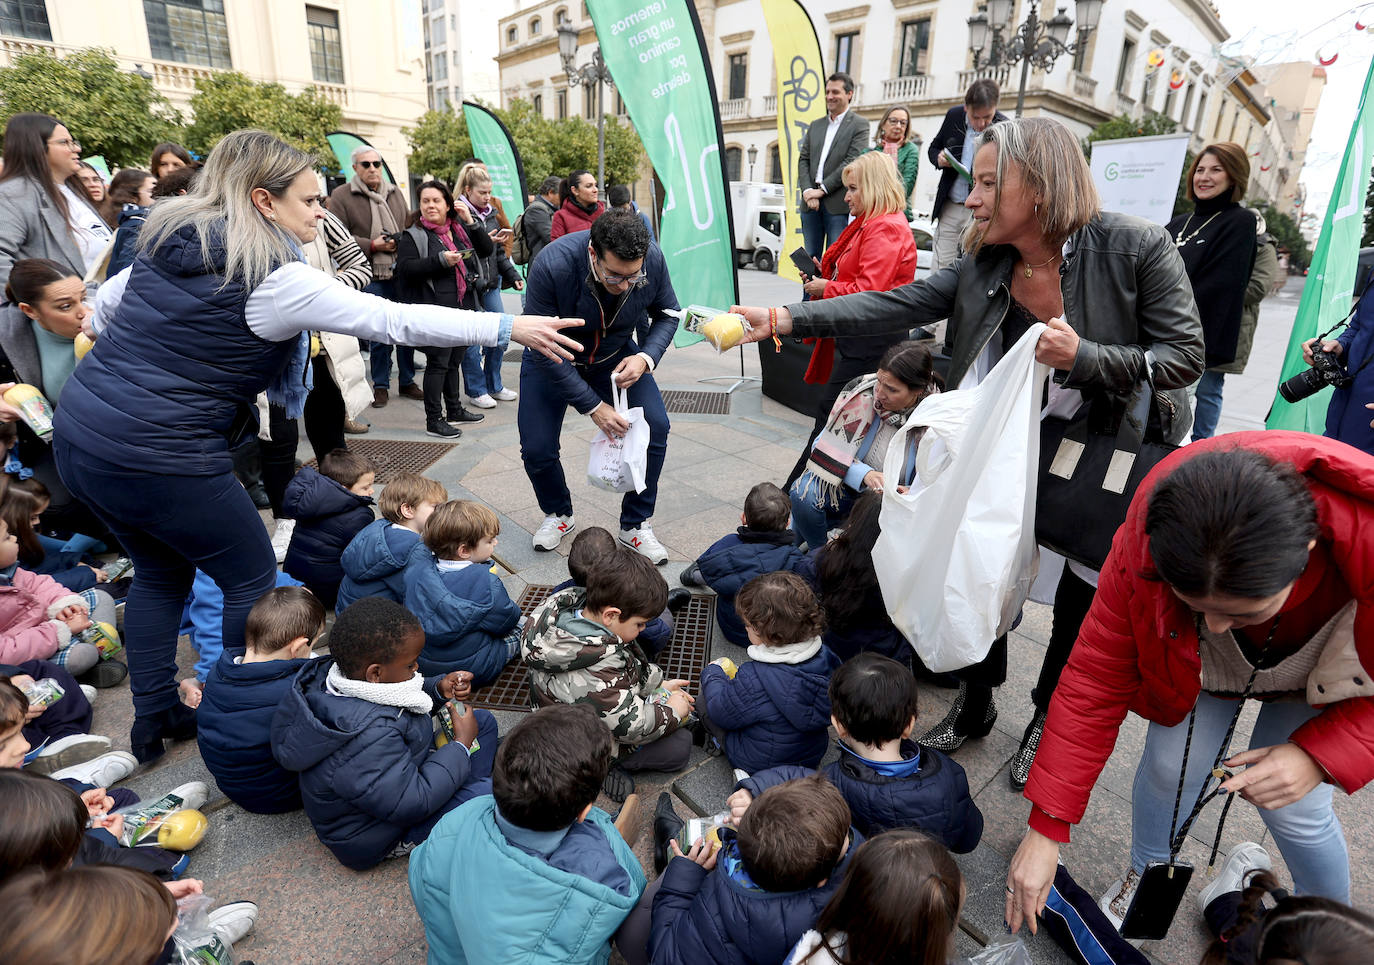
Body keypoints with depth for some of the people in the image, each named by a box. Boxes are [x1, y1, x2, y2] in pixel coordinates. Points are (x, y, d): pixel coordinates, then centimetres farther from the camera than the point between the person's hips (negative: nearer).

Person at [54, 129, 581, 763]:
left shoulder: (168, 237, 8)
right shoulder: (274, 281, -17)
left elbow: (102, 309, 20)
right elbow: (392, 320, -20)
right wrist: (510, 327, -18)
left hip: (79, 433, 9)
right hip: (159, 456, -9)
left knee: (160, 573, 24)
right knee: (251, 576, 10)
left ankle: (154, 719, 35)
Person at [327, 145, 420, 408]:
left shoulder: (396, 193, 14)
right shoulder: (341, 196, -1)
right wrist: (372, 245, -14)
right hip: (372, 278, -4)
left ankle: (407, 381, 22)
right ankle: (381, 386, 15)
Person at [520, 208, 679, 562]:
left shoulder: (653, 260, -26)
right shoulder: (552, 266, -36)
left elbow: (667, 313, -7)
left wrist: (646, 357, -27)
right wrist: (592, 406, -31)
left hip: (616, 355, 2)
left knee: (655, 427, -15)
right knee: (537, 449, -9)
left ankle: (636, 524, 6)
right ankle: (559, 514, 25)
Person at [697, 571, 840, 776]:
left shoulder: (754, 678, -36)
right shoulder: (824, 656, -18)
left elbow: (723, 714, -19)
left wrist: (712, 673, 1)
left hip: (761, 763, -6)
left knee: (703, 701, 6)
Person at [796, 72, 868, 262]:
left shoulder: (859, 125, 3)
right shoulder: (815, 125, 20)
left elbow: (851, 163, -8)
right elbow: (803, 159, 12)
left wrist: (822, 189, -13)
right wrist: (807, 191, -5)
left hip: (839, 205, -5)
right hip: (811, 203, 5)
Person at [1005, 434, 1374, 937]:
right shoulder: (1144, 544, -37)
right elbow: (1095, 682, -29)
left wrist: (1321, 755, -35)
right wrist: (1045, 829, -27)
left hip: (1331, 655, 0)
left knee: (1295, 808, -4)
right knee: (1171, 763, -6)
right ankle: (1145, 874, 27)